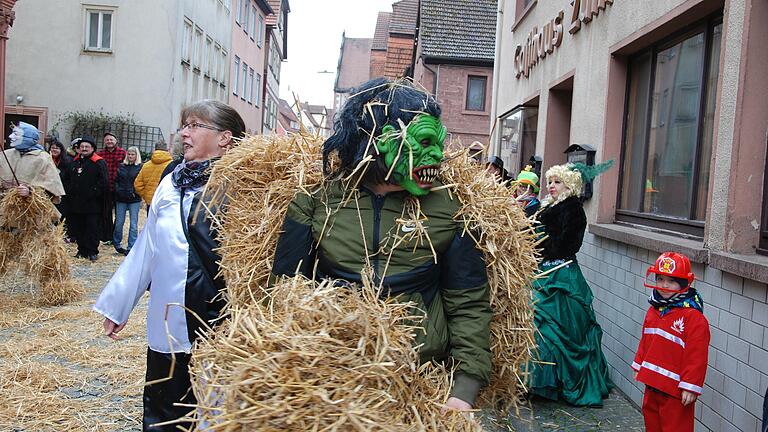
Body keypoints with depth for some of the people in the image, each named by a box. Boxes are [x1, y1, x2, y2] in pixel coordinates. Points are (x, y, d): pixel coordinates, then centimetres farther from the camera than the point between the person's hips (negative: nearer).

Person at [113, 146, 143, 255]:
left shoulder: (140, 167, 0)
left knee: (133, 225, -1)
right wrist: (118, 190, -3)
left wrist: (135, 192, -13)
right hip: (121, 199, 3)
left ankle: (131, 247, 6)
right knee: (119, 223, 6)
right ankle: (116, 243, 25)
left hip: (134, 200, -3)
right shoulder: (121, 167, 10)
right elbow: (116, 180, 12)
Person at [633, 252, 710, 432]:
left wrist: (690, 387, -18)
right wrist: (639, 366, 18)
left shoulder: (693, 317, -18)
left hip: (675, 388, -8)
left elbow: (696, 356, -19)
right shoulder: (654, 310, 7)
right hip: (652, 383, 8)